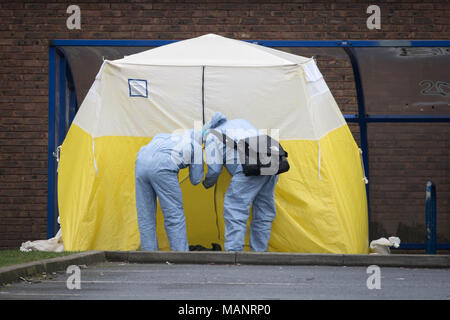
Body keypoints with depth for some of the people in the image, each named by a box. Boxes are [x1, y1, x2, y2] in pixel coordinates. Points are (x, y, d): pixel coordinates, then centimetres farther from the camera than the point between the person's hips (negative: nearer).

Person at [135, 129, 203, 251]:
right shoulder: (196, 147, 21)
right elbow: (195, 180, 23)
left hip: (141, 162, 5)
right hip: (162, 167, -5)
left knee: (145, 218, 12)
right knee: (175, 217, 2)